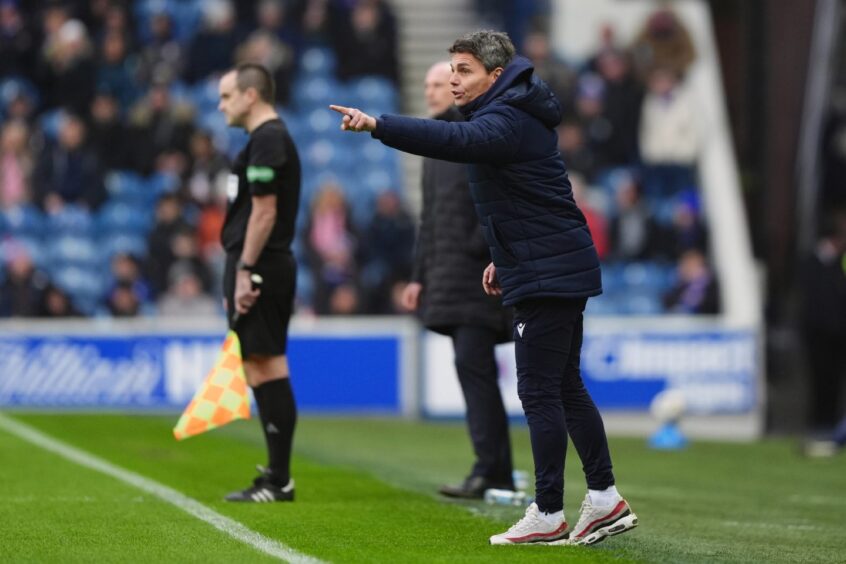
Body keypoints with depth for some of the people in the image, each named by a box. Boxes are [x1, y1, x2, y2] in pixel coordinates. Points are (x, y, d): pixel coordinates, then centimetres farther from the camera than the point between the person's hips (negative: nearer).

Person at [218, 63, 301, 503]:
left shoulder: (266, 141, -12)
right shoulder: (272, 138, 20)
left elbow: (264, 212, -19)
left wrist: (244, 271, -20)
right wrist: (238, 278, 23)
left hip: (259, 269, -11)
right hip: (267, 269, 11)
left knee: (266, 367, -9)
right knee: (263, 368, 12)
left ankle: (278, 480, -8)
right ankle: (276, 474, 15)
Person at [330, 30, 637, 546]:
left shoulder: (506, 122, -18)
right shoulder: (514, 114, 15)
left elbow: (451, 140, -39)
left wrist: (376, 126, -47)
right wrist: (505, 257, 21)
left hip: (548, 274, -11)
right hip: (558, 268, 11)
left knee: (539, 392, -7)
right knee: (566, 388, 14)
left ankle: (549, 516, -3)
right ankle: (606, 499, 18)